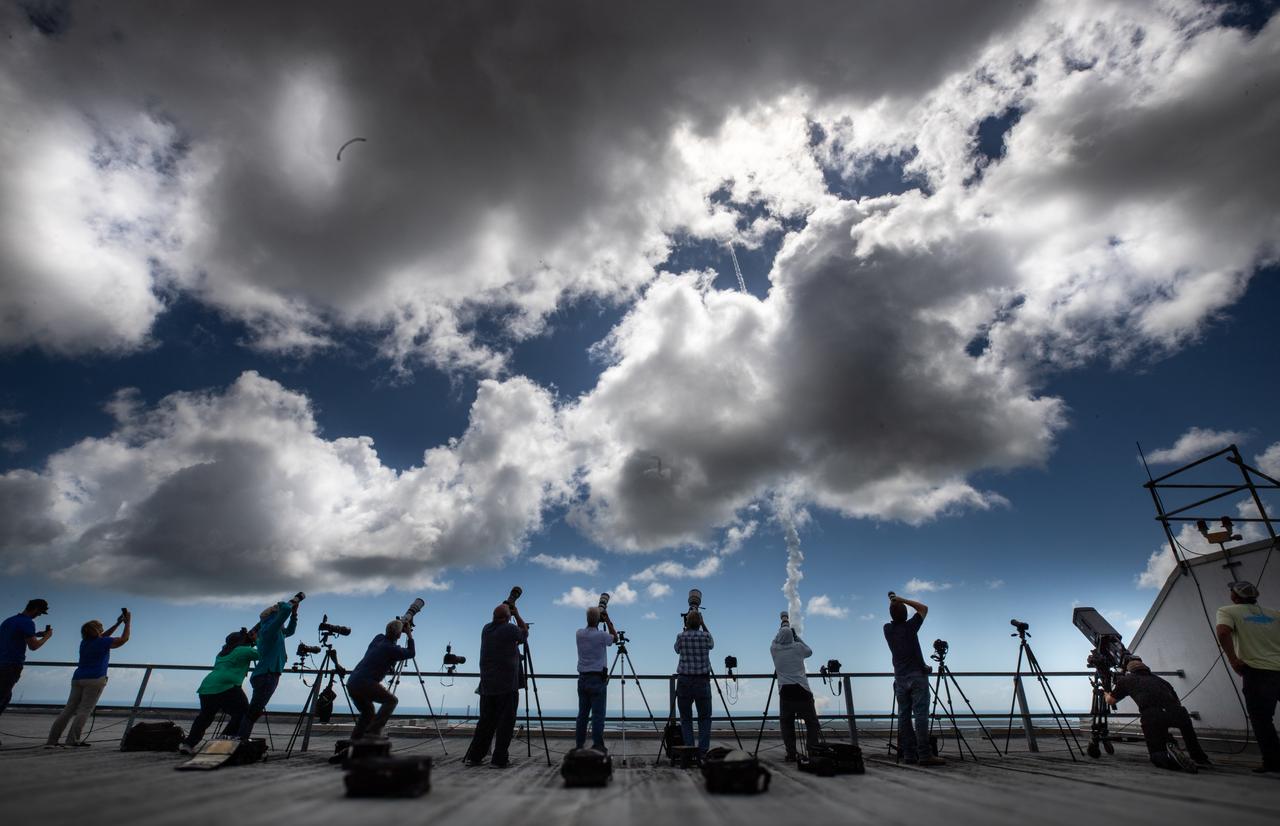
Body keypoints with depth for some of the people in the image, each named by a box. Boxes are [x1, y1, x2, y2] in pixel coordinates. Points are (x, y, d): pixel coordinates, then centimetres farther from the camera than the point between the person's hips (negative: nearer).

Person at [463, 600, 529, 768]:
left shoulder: (486, 629, 8)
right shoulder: (510, 629, -12)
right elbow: (525, 633, 8)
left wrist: (505, 609, 24)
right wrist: (517, 614, 12)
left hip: (486, 686, 6)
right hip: (507, 687, -6)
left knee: (486, 721, 14)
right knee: (505, 722, 1)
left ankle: (473, 756, 17)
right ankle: (499, 759, 1)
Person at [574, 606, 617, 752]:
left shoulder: (579, 634, 1)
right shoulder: (601, 635, -13)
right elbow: (615, 638, 7)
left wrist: (594, 616, 18)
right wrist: (608, 620, 6)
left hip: (582, 678, 5)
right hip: (597, 679, -5)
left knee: (582, 713, 10)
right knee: (598, 714, -1)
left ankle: (579, 745, 14)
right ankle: (597, 745, -1)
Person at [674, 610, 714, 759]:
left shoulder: (681, 636, -3)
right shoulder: (705, 636, -3)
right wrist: (704, 625, 19)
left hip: (684, 681, 0)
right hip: (702, 681, 0)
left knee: (686, 718, 10)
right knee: (705, 718, 12)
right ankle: (702, 751, 4)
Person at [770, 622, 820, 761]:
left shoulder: (774, 650, 6)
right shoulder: (798, 647, 3)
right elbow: (810, 652, 24)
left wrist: (781, 632, 32)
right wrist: (797, 637, 25)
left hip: (785, 691, 1)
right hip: (802, 690, -1)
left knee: (787, 724, 7)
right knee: (811, 722, 9)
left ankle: (791, 754, 3)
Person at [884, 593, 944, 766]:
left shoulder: (888, 629, 1)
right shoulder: (910, 626, -8)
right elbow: (924, 608, 6)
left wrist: (893, 603, 23)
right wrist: (902, 600, 3)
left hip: (900, 678, 4)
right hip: (918, 676, -4)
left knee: (904, 716, 3)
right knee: (921, 715, -7)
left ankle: (909, 754, 2)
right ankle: (924, 755, -12)